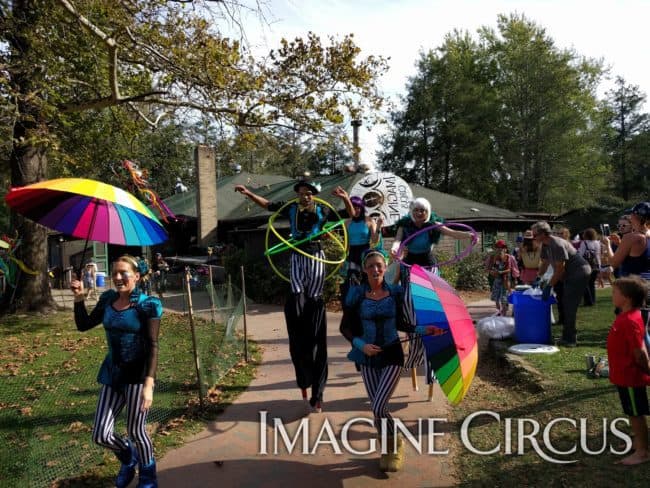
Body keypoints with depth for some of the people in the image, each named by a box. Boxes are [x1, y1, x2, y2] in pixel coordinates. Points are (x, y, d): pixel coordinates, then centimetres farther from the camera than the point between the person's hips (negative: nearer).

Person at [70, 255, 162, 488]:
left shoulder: (147, 304, -15)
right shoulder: (107, 300, 3)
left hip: (137, 374, -5)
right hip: (112, 372, 5)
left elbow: (152, 346, -18)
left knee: (136, 431, 8)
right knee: (100, 435, 7)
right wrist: (79, 298, -1)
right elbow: (83, 325, 13)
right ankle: (128, 457, 40)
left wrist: (149, 384, -25)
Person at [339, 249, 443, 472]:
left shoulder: (395, 292, -4)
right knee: (377, 408, 6)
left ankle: (396, 445, 17)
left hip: (392, 355, -1)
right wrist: (361, 345, -15)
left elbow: (400, 323, 9)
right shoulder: (356, 294, -8)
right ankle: (387, 449, 33)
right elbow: (345, 327, -2)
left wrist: (422, 329, -4)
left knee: (378, 407, -12)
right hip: (368, 357, 1)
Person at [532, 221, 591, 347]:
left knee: (570, 307, -10)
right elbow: (545, 264, 15)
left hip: (579, 274, -10)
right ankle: (567, 337, 22)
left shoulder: (558, 245, -24)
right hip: (569, 276, 10)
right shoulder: (546, 245, 5)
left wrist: (548, 286, -21)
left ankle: (569, 339, -5)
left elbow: (560, 269, -24)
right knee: (565, 305, 13)